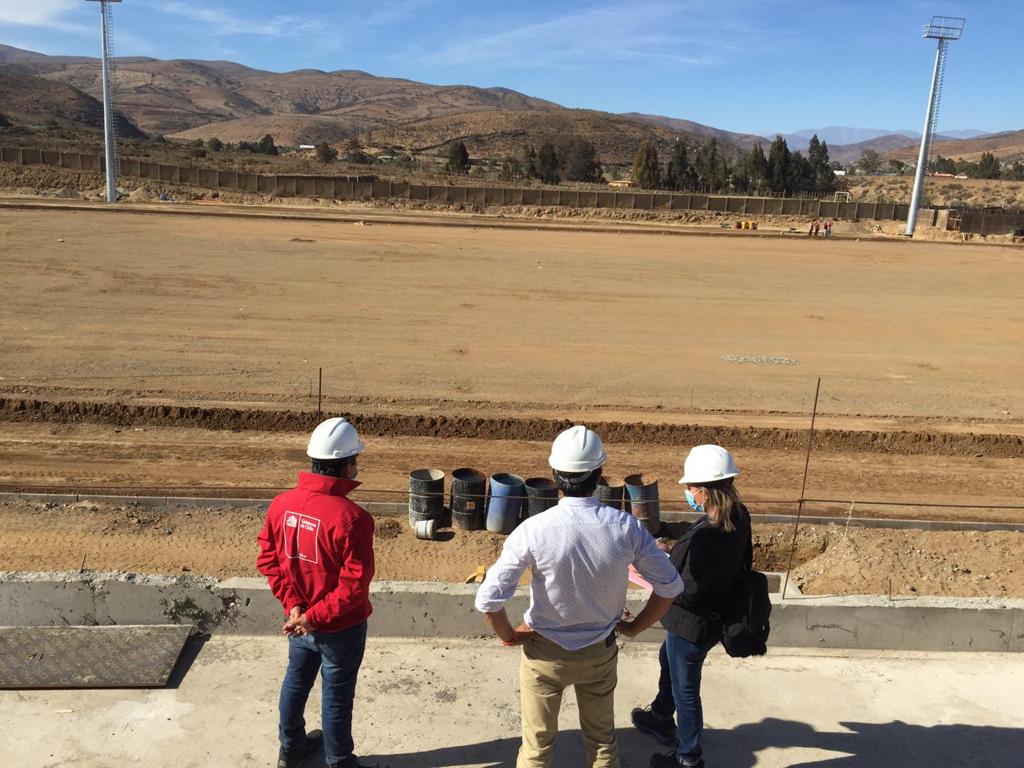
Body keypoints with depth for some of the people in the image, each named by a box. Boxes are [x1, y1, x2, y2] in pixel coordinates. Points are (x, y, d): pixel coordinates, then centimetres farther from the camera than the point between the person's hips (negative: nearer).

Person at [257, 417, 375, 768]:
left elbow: (267, 559, -2)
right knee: (337, 696, 14)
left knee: (296, 681, 27)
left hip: (297, 621, 6)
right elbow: (355, 583, -27)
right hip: (341, 627, -6)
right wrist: (315, 617, -18)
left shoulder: (281, 504, -10)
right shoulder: (351, 517, -29)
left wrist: (294, 606, -5)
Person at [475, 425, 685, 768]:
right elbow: (670, 586, -9)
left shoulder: (534, 530, -26)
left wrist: (508, 634, -7)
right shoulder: (626, 527, -19)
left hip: (545, 653, -2)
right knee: (602, 739, 25)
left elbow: (489, 598, -26)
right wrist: (634, 627, 4)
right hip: (601, 653, 2)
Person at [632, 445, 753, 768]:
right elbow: (744, 561, 7)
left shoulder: (707, 535, -36)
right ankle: (661, 721, 56)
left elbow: (687, 592, -30)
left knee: (685, 690, 14)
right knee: (668, 662, 32)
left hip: (692, 625, -9)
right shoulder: (739, 517, -9)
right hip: (715, 615, 9)